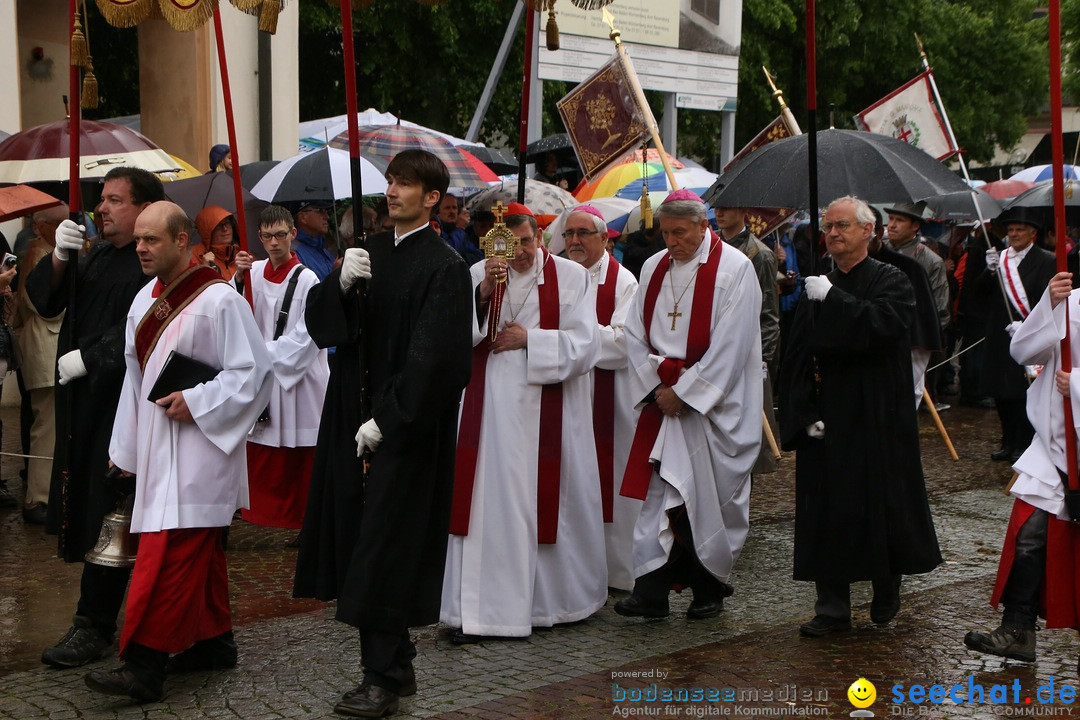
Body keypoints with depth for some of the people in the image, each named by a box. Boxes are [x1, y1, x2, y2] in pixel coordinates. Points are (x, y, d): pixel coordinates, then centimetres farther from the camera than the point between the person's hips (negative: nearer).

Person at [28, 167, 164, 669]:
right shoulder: (93, 259, 16)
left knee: (106, 513, -4)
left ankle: (94, 623, 3)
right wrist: (59, 258, -4)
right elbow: (45, 301, 11)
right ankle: (98, 618, 20)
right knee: (82, 509, 10)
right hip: (81, 404, 8)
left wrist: (88, 357, -17)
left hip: (120, 405, -8)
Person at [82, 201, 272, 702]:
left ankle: (145, 666, -8)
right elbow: (136, 377, 16)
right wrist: (124, 449, 17)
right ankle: (214, 640, 26)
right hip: (157, 448, 8)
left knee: (170, 555, -9)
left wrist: (196, 403, -17)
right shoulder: (144, 302, 11)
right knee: (199, 552, 15)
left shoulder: (219, 300, -13)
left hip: (196, 449, -8)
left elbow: (252, 371, -12)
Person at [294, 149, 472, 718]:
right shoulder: (373, 252, 10)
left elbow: (431, 358, -15)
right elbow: (320, 321, 5)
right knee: (363, 539, 10)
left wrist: (386, 421, -15)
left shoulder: (443, 267, -10)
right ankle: (396, 665, 22)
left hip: (407, 430, -7)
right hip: (356, 417, 7)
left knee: (385, 548, -5)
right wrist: (341, 282, -14)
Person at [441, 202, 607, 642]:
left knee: (547, 502, 6)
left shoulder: (571, 276, 1)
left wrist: (529, 338, -11)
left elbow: (584, 344, -4)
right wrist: (483, 293, -16)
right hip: (491, 407, 1)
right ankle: (475, 609, 2)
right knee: (488, 502, -2)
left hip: (549, 411, -1)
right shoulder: (479, 274, 6)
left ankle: (552, 600, 24)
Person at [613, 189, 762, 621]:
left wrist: (684, 391, -13)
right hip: (662, 399, 4)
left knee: (709, 498, 2)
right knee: (661, 493, -1)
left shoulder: (734, 269, -7)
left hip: (714, 405, -4)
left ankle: (709, 589, 16)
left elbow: (729, 346, -13)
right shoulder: (654, 268, 10)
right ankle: (651, 592, -1)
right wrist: (655, 384, -4)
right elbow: (635, 334, 10)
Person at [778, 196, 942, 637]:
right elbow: (796, 357, 6)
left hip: (876, 421, -4)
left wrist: (832, 299, -21)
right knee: (826, 512, 3)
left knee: (881, 504, 4)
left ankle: (886, 596, 24)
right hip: (826, 424, 4)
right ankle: (833, 609, 9)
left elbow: (880, 325, -24)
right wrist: (804, 412, -6)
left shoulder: (891, 282, -3)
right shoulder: (816, 288, 11)